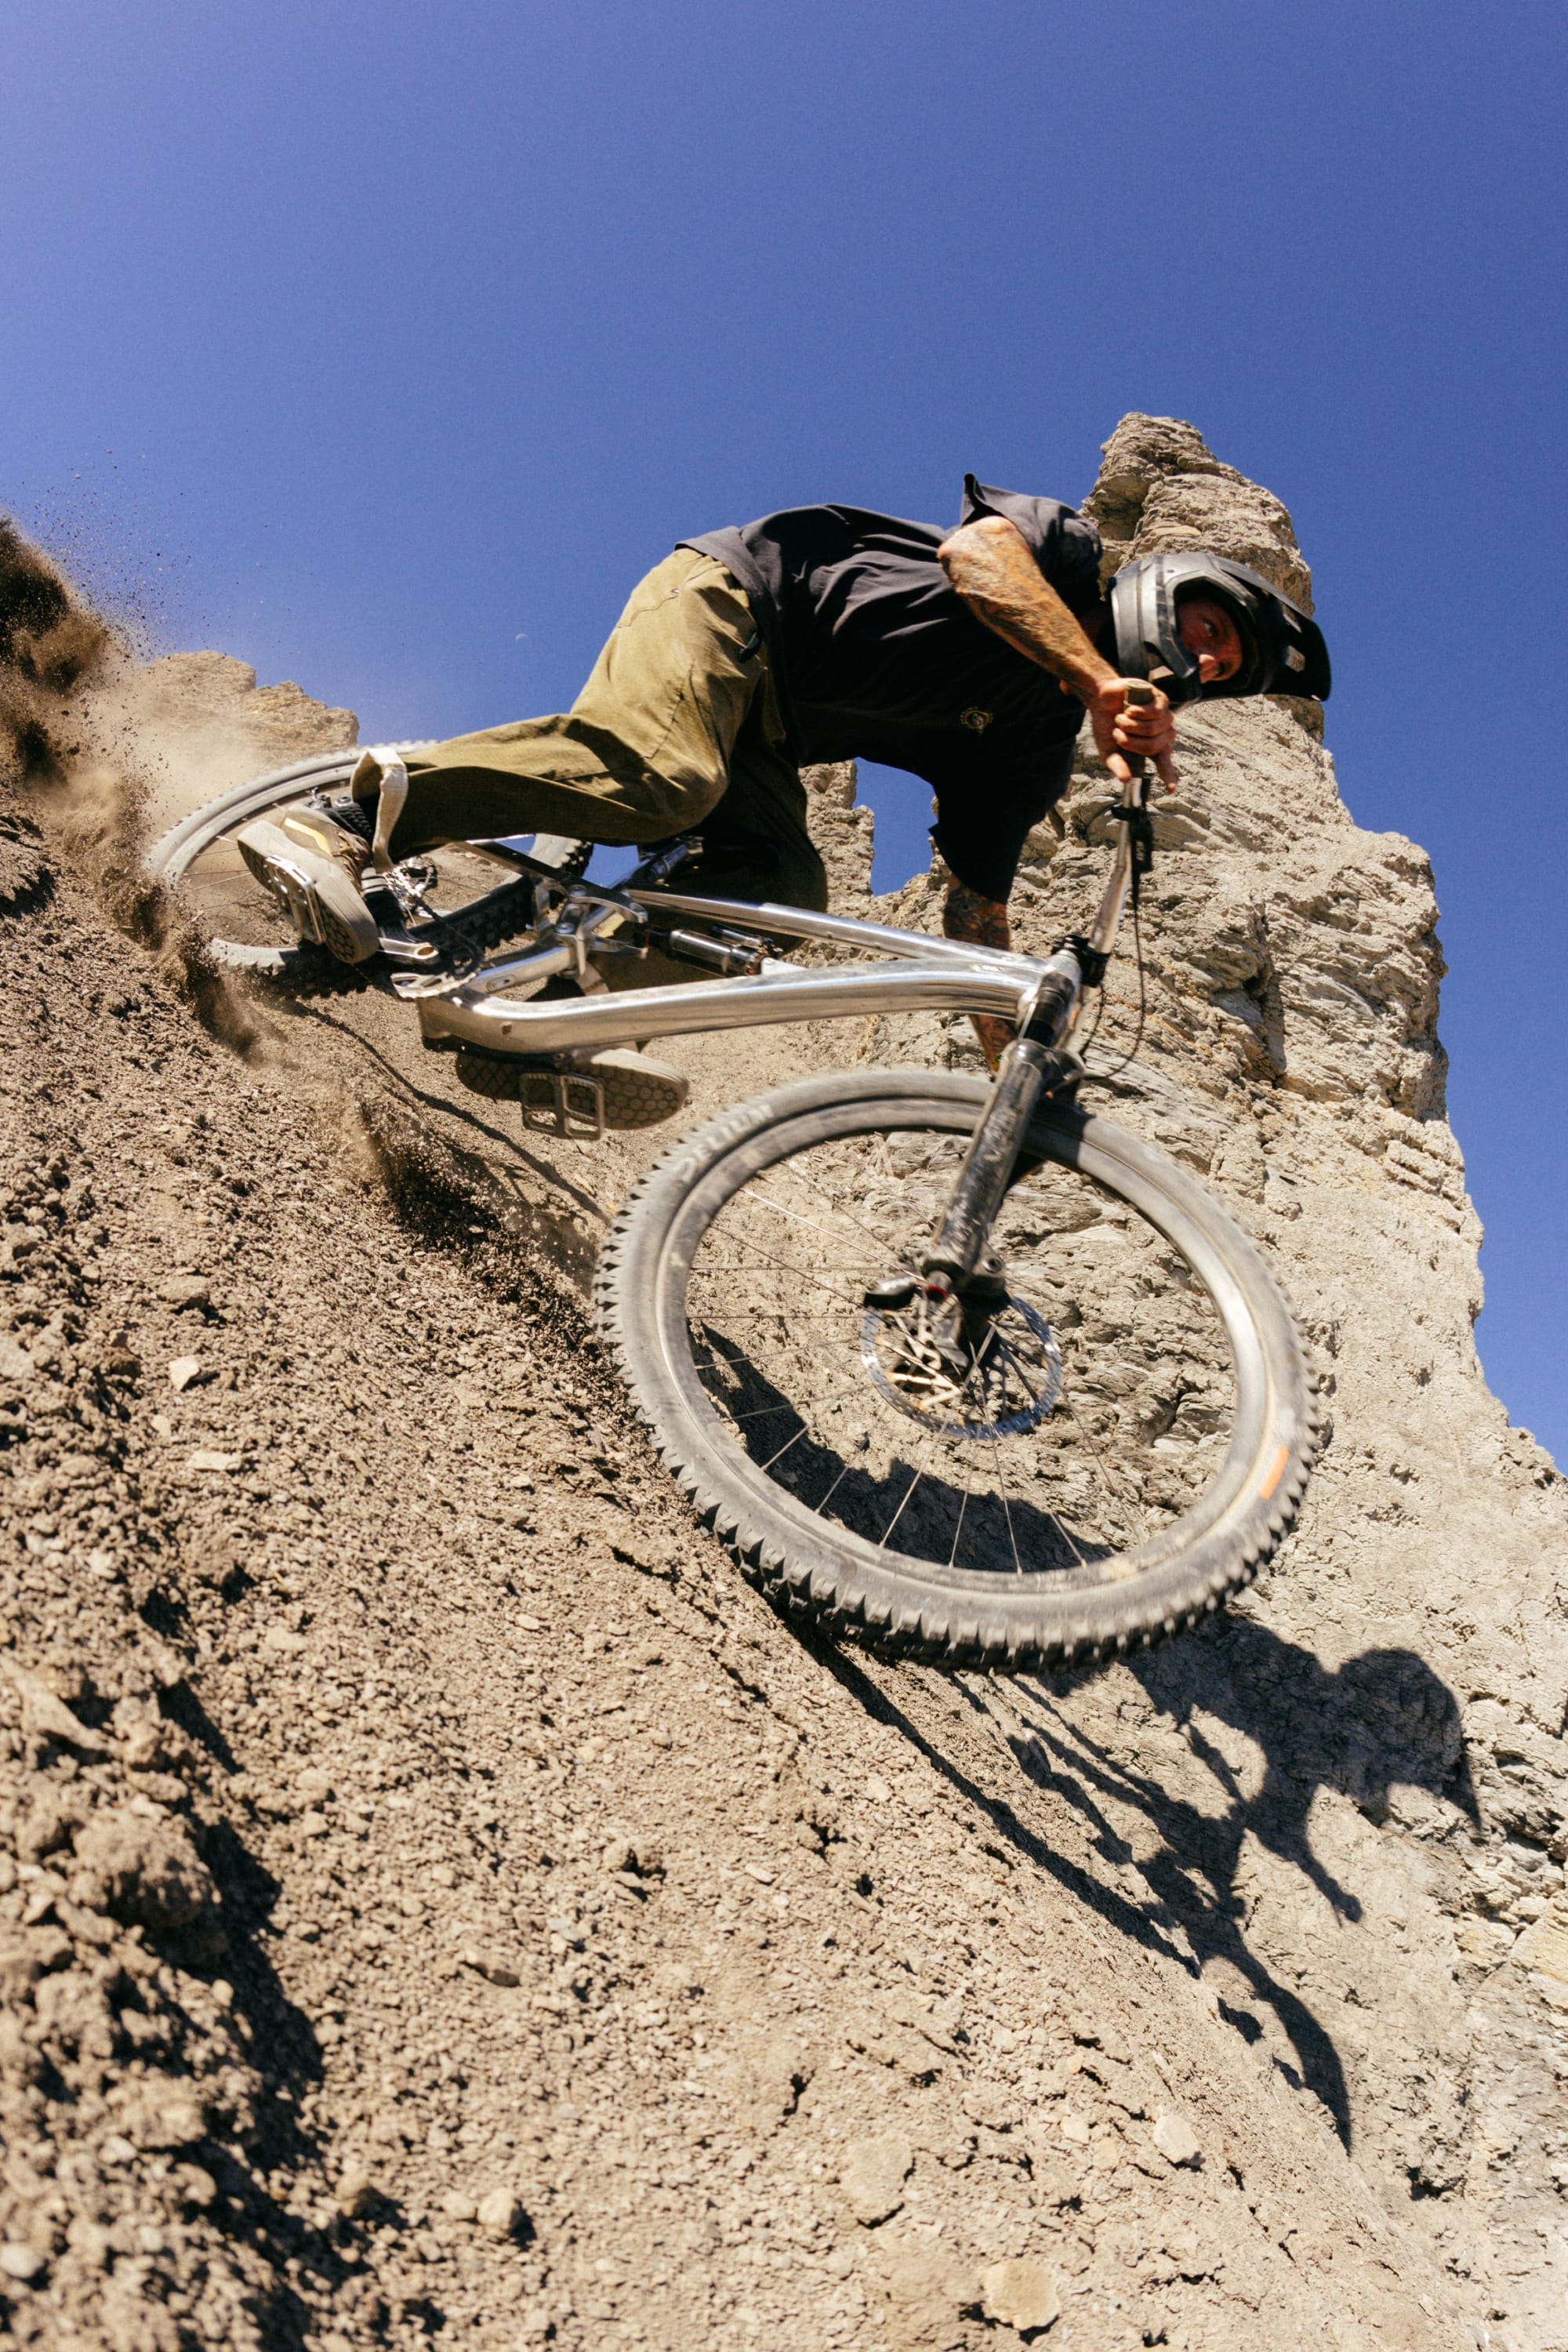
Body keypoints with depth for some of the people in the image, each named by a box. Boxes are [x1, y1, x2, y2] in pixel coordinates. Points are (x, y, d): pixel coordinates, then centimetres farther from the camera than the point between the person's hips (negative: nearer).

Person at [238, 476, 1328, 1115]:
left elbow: (975, 909, 11)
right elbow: (974, 549, -22)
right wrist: (1099, 678, -33)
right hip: (731, 593, -7)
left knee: (784, 890, -20)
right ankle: (356, 817, -33)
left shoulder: (1035, 748, 15)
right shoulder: (1065, 545, 2)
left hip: (762, 728, 7)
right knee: (660, 779, -36)